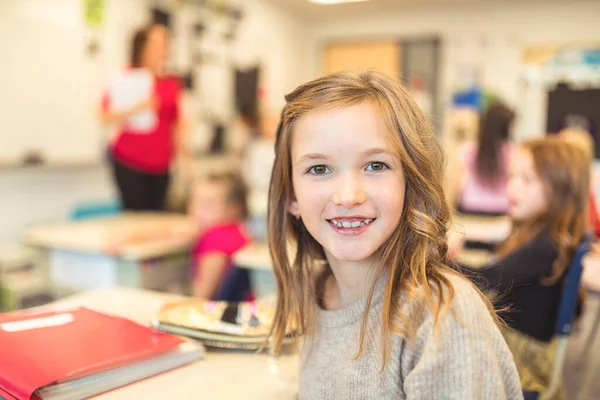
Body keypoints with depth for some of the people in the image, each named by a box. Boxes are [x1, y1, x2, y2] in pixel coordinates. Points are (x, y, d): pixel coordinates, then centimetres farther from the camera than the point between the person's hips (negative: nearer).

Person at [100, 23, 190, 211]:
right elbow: (107, 117, -11)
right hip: (129, 164, -4)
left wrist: (182, 154, 11)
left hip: (161, 166, 4)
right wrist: (138, 109, -23)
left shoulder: (172, 83, 7)